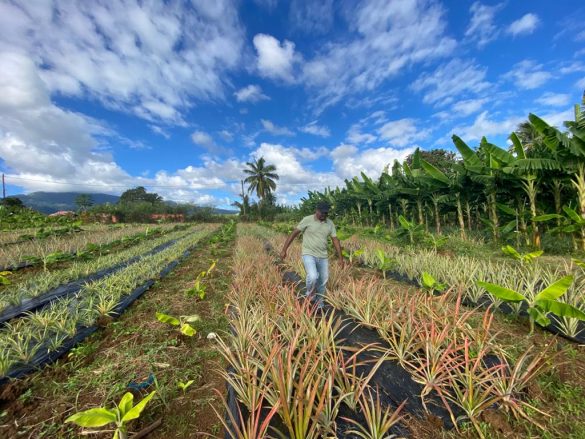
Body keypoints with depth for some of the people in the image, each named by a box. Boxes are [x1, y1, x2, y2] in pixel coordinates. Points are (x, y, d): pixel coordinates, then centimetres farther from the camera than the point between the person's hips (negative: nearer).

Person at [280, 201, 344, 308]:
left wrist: (340, 258, 7)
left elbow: (335, 240, 8)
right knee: (313, 277, -24)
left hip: (323, 257, 5)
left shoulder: (330, 223, 4)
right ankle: (310, 294, 8)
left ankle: (319, 303, 34)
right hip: (309, 255, -4)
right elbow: (294, 234, -8)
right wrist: (284, 250, -11)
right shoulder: (307, 220, -9)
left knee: (323, 281, 11)